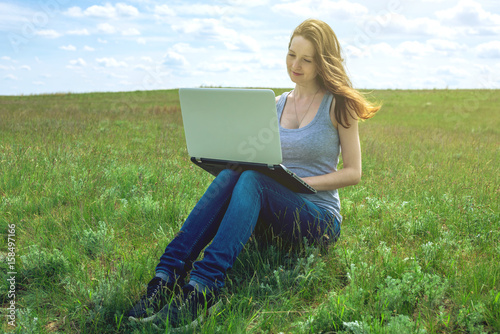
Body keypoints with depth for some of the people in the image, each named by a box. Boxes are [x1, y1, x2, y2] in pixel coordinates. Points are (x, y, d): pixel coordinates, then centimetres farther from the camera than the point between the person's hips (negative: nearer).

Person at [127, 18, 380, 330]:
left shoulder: (338, 104, 0)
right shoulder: (277, 104, 14)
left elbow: (353, 172, -1)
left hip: (320, 217, -4)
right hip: (274, 211, 4)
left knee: (252, 180, -33)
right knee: (231, 174, -28)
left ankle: (203, 288, -46)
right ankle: (169, 274, -37)